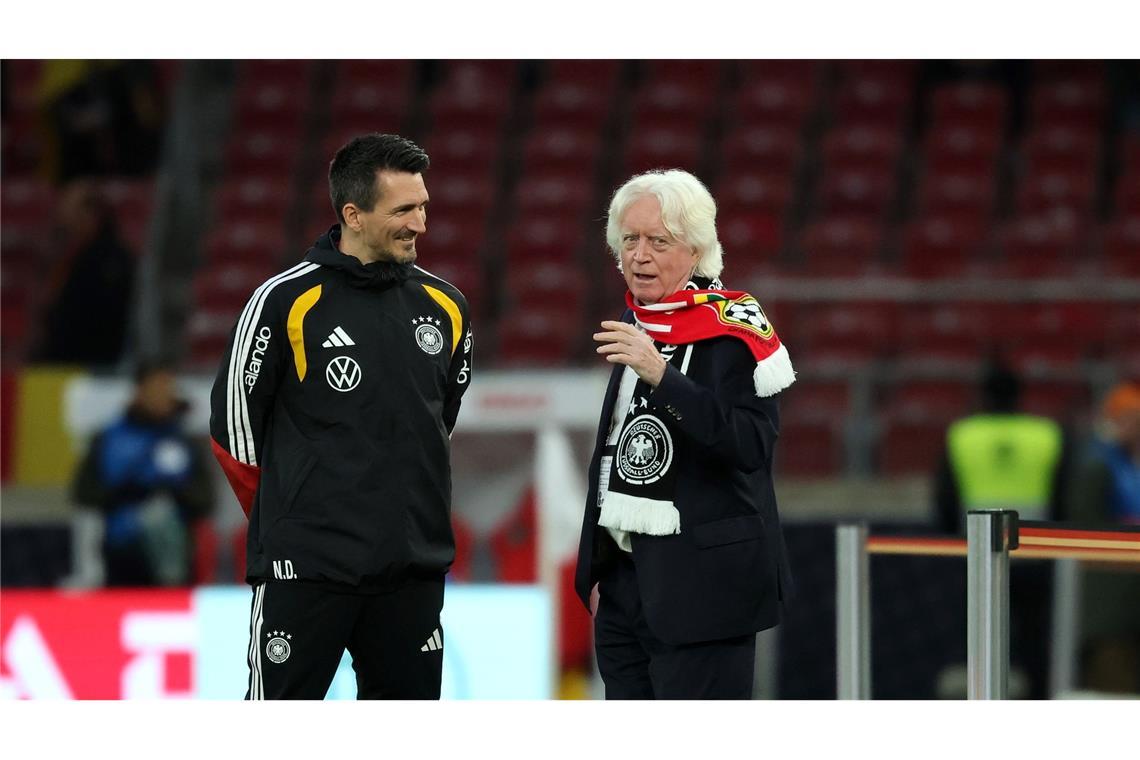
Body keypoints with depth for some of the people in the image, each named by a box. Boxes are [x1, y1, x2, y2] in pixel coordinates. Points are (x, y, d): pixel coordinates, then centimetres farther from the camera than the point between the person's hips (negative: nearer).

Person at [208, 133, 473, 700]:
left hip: (412, 570, 5)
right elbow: (233, 423, -1)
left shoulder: (445, 306, 7)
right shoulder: (287, 301, -9)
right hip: (306, 569, -5)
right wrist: (285, 523, 7)